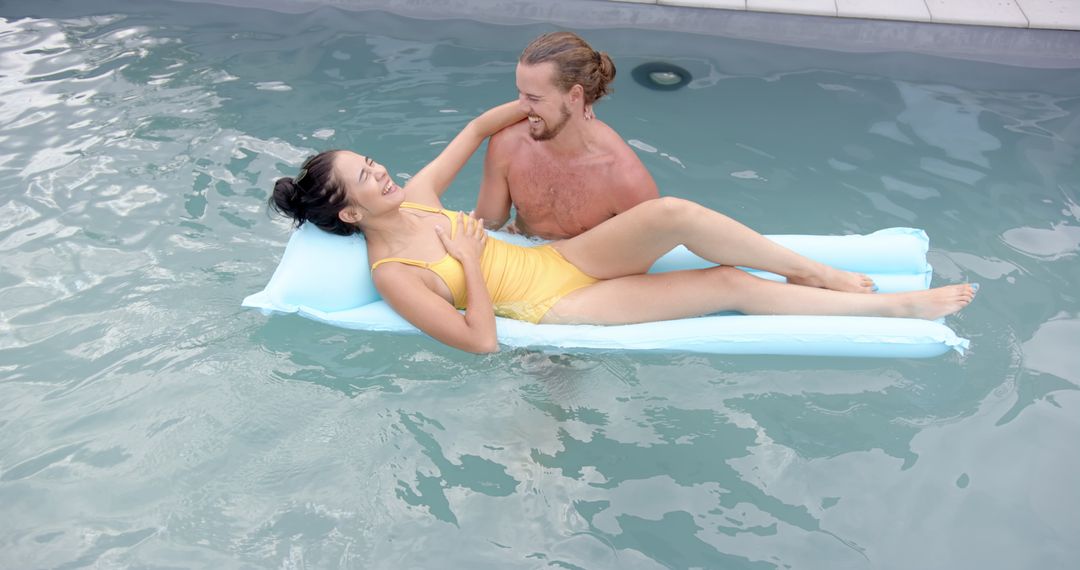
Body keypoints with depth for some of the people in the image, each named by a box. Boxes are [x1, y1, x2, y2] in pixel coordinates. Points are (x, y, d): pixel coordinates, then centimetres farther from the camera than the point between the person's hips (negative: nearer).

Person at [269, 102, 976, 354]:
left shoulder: (413, 197, 3)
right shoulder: (393, 276, -15)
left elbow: (478, 127, 9)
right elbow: (481, 340, -21)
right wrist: (470, 259, -18)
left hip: (559, 258, 6)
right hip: (558, 306, -6)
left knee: (674, 213, -23)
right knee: (732, 285, -13)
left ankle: (819, 271, -3)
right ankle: (892, 305, 1)